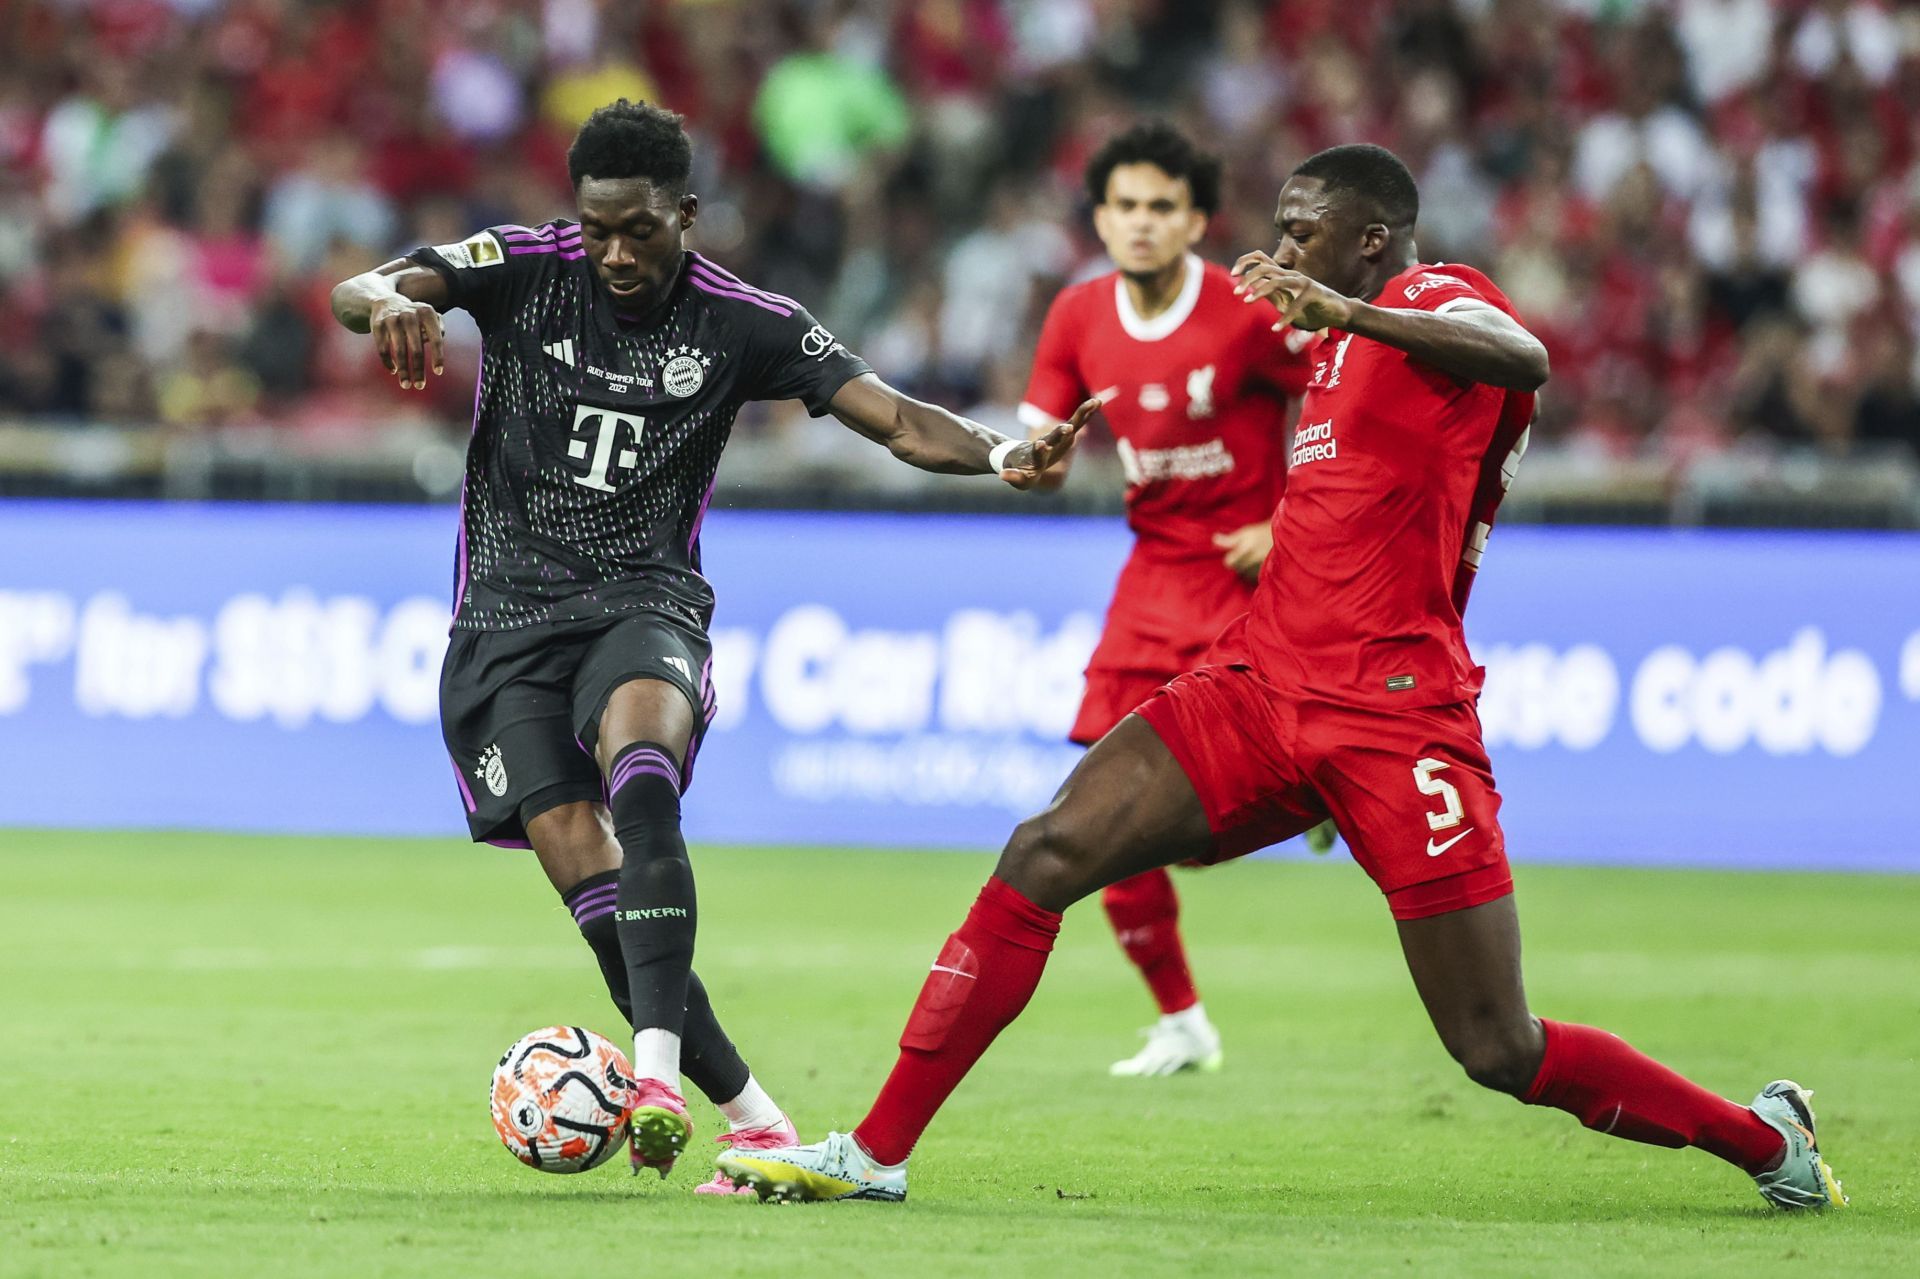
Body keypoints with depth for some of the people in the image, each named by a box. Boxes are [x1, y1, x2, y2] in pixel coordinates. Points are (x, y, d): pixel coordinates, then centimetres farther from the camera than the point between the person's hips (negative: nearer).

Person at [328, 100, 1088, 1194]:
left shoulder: (743, 324, -1)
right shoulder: (525, 269, -2)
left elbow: (897, 420, -5)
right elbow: (357, 291, -16)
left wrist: (998, 454, -27)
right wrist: (389, 303, -41)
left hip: (645, 602, -1)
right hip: (508, 619, 1)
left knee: (640, 781, -34)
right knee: (582, 868, -14)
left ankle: (658, 1068, -44)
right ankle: (752, 1120, -8)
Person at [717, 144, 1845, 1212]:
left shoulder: (1435, 299, -4)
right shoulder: (1346, 343, 22)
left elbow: (1524, 359, -31)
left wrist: (1346, 312, -42)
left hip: (1392, 715, -8)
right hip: (1265, 682, 8)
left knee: (1502, 1052, -6)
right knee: (1047, 856, -10)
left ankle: (1768, 1140, 17)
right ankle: (877, 1154, -7)